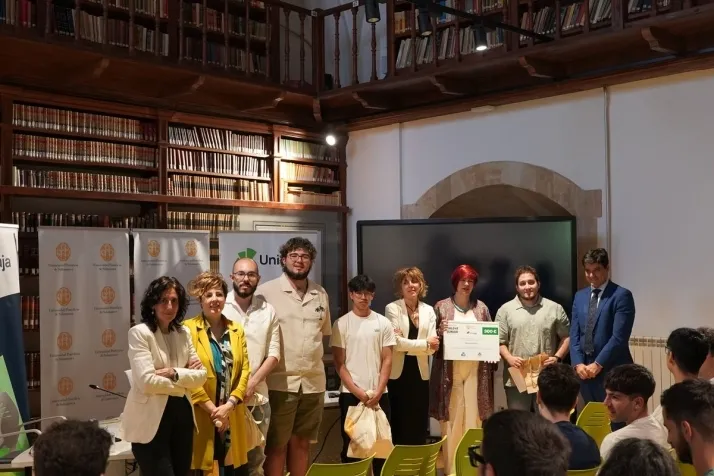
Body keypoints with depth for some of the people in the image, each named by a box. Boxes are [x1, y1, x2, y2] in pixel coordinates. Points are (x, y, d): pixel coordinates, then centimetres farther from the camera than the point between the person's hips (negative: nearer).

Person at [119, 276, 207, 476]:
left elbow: (201, 376, 3)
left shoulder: (184, 332, 9)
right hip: (151, 418, -6)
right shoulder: (139, 333, -10)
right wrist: (185, 380, -8)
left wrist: (175, 373, -14)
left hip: (182, 414, 6)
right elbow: (147, 382, -19)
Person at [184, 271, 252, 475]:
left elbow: (245, 371, 6)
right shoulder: (188, 329, -5)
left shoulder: (236, 330, 11)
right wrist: (212, 409, -12)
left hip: (233, 416, 4)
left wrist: (228, 405, -7)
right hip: (202, 415, -4)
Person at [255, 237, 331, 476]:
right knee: (276, 446, 3)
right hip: (279, 382, -4)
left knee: (301, 443, 15)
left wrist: (313, 363, 10)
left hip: (313, 382, 5)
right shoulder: (266, 291, -5)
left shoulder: (321, 294, 10)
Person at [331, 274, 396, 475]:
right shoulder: (341, 324, 0)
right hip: (350, 394, -1)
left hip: (379, 394, 1)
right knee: (350, 443, 5)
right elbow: (339, 363, -2)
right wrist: (357, 391, -10)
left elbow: (387, 360, 3)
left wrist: (378, 392, -7)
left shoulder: (383, 323, 4)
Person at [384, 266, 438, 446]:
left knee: (419, 425, 8)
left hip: (420, 373, 4)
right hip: (398, 373, -4)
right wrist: (424, 343, -12)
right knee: (399, 425, 3)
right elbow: (396, 342, -13)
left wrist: (405, 342, -14)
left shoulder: (428, 310, 8)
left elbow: (432, 347, -1)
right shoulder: (392, 308, -4)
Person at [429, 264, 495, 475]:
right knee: (452, 418, 0)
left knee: (474, 417, 2)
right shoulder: (441, 307, 3)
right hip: (450, 370, -2)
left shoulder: (481, 307, 10)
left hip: (475, 369, 2)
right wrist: (440, 332, -16)